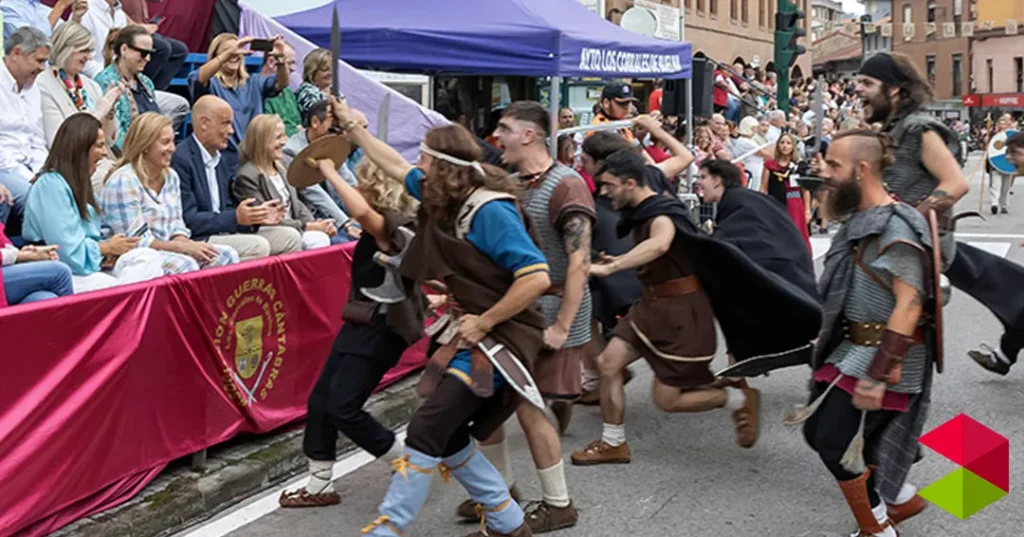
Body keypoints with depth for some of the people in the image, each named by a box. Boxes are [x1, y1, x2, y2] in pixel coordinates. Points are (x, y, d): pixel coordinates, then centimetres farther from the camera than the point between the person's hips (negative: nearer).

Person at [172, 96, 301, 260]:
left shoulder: (219, 160, 17)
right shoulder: (181, 160, -12)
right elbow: (188, 220, -17)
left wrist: (257, 217, 1)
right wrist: (236, 217, -22)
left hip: (223, 232, 9)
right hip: (197, 241, -9)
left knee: (290, 236, -1)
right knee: (258, 246, -28)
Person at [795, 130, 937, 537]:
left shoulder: (896, 227, -20)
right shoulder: (862, 219, 10)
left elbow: (909, 305, -26)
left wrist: (879, 375, -29)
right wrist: (827, 341, 26)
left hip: (880, 356, -9)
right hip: (854, 348, 9)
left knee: (835, 441, -5)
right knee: (819, 430, 13)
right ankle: (903, 500, 29)